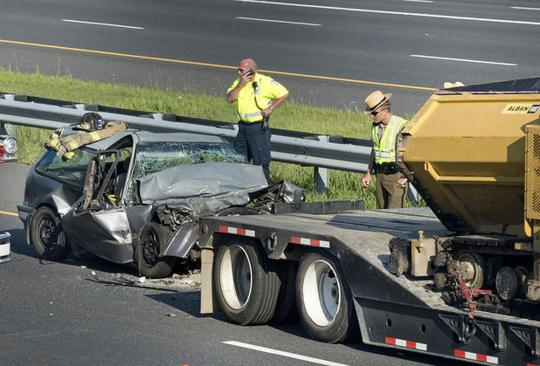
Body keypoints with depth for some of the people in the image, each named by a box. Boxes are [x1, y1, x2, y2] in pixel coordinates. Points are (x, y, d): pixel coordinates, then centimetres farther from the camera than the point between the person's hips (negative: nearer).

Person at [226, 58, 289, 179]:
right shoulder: (239, 82, 8)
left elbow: (284, 94, -10)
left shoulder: (265, 82, -10)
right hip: (243, 126, 7)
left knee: (261, 162, -4)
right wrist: (241, 84, -13)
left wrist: (270, 109, -12)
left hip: (258, 128, -7)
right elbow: (229, 99, -3)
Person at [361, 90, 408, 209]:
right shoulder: (375, 126, 8)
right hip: (380, 175, 7)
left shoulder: (401, 125, -14)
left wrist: (405, 177, -20)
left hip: (396, 176, -7)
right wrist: (368, 174, 16)